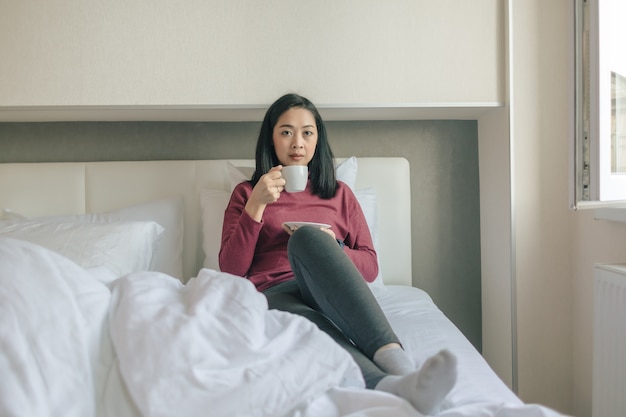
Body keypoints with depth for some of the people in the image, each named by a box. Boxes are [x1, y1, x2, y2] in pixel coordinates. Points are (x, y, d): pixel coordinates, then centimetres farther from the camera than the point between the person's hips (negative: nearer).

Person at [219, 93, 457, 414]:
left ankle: (394, 359, -52)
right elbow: (231, 270, 8)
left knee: (309, 237, -35)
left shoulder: (339, 194, 24)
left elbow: (370, 266, 18)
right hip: (275, 294, 0)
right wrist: (256, 205, -3)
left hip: (331, 293, 1)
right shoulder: (246, 193, 21)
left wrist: (333, 250, -4)